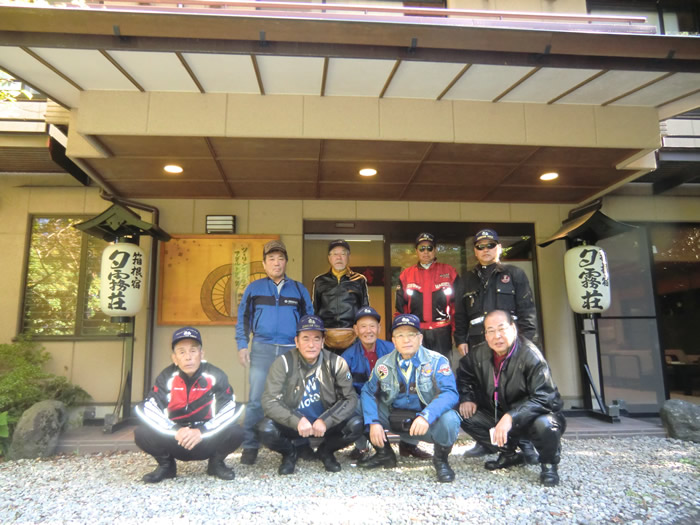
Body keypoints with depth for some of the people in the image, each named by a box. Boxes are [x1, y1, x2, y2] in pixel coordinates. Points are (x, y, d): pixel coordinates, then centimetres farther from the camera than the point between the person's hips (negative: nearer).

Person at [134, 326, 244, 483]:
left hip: (207, 441, -1)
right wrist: (175, 431, -30)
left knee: (235, 432, -29)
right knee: (142, 433, -23)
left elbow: (228, 411, -18)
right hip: (174, 438, 1)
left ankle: (216, 464, 6)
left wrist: (201, 432, -30)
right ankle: (166, 465, 8)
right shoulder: (166, 377, -11)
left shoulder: (216, 376, -16)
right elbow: (149, 410, -17)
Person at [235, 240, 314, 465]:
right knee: (256, 399, -3)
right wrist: (242, 346, 0)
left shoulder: (299, 290, 12)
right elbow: (243, 319, 10)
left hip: (293, 351, 1)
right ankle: (250, 446, 7)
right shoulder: (254, 288, 11)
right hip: (262, 350, -1)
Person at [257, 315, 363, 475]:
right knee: (266, 429, -30)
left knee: (356, 424, -24)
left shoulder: (336, 363, -9)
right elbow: (269, 401, -18)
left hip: (325, 423, 1)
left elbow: (350, 398, -9)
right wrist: (297, 421, -32)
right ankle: (289, 453, 7)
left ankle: (326, 451, 9)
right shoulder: (284, 363, -14)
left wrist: (325, 421, -23)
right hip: (293, 424, -1)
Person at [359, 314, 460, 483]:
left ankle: (441, 459, 0)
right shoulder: (383, 364, 0)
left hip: (428, 423, -3)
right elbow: (368, 392, -1)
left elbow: (450, 393, -23)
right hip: (394, 419, 4)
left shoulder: (437, 361, -11)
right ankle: (384, 453, 10)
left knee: (448, 419, -35)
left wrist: (426, 416, -39)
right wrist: (373, 423, -18)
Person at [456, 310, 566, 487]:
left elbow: (543, 398, -30)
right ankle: (509, 455, 10)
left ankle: (549, 464, -1)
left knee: (544, 425, -38)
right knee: (466, 417, -11)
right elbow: (463, 374, 14)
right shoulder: (479, 354, -6)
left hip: (536, 414, -5)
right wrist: (466, 398, -3)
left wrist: (511, 417, -40)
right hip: (499, 416, 6)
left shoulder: (530, 356, -24)